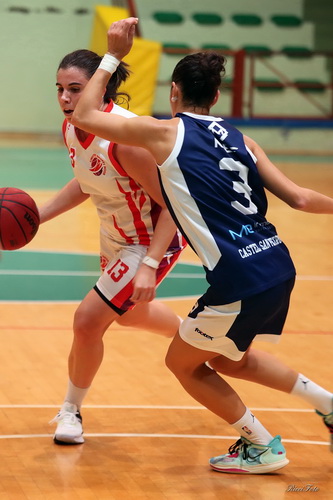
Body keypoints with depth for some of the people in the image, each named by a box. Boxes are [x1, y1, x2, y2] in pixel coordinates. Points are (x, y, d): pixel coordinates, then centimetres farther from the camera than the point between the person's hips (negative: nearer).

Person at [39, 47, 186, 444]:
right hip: (114, 237, 9)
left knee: (88, 320, -11)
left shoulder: (126, 137, -35)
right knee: (130, 314, 30)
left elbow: (171, 204, -29)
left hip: (153, 240, -9)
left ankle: (71, 410, 13)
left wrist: (149, 265, -36)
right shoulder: (71, 129, -10)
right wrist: (39, 215, 1)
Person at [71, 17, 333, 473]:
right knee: (227, 359, 30)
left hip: (241, 281, -7)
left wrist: (113, 56, 11)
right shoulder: (239, 139, 12)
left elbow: (85, 116, 4)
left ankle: (262, 447, 20)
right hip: (279, 268, 7)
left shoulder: (166, 132, -2)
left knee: (183, 363, 18)